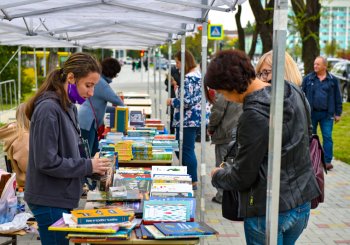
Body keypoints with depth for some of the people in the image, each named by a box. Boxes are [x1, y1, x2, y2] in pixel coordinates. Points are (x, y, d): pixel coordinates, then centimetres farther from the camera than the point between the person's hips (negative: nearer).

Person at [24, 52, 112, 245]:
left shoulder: (69, 107, 8)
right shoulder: (48, 109, -19)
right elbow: (47, 162, -22)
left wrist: (95, 167, 0)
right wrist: (88, 166, -16)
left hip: (62, 198, 9)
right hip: (49, 201, -9)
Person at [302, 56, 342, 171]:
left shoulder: (333, 80, 4)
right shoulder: (308, 79, 2)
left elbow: (337, 98, 7)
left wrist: (338, 113, 5)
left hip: (327, 115, 0)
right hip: (311, 113, 1)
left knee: (327, 137, -3)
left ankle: (327, 161, 3)